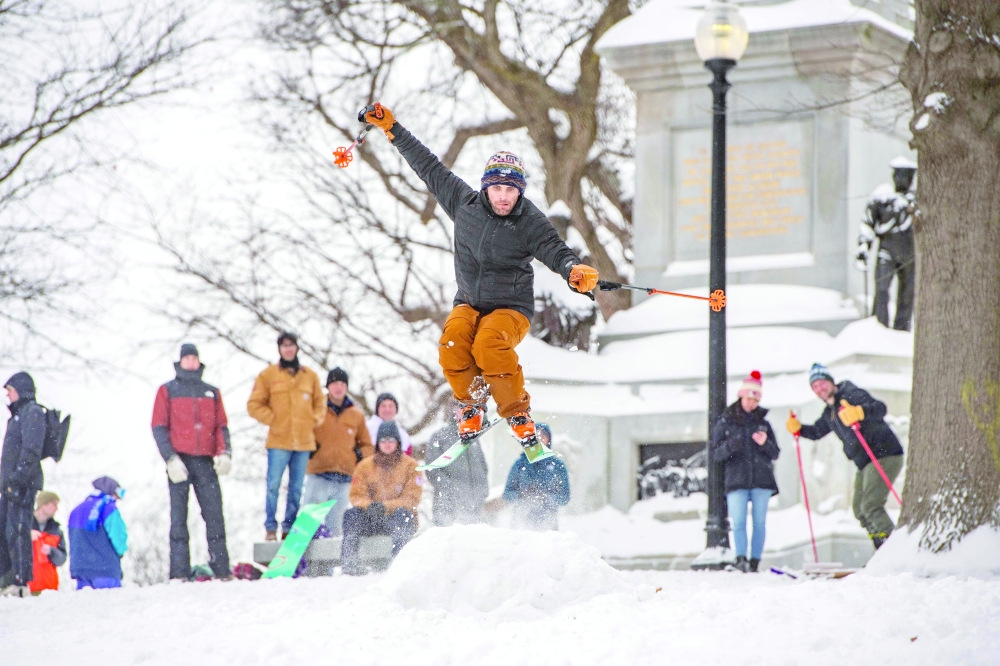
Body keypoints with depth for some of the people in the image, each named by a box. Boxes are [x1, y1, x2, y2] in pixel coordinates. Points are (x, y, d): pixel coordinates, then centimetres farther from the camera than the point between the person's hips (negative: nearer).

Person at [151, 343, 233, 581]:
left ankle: (222, 570, -3)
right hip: (180, 462, -2)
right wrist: (170, 458, -10)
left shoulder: (211, 392, 17)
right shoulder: (167, 391, 9)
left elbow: (221, 426, 14)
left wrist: (224, 453, -4)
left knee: (215, 516, -3)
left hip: (206, 462, 2)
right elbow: (159, 427, 3)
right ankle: (179, 572, -5)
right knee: (179, 517, -3)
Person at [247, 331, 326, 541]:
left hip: (304, 442, 3)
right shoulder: (268, 375, 4)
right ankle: (270, 528, -3)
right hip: (278, 441, -3)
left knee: (296, 488, 4)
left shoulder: (310, 376, 11)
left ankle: (289, 528, 10)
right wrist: (272, 419, -7)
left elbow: (320, 402, 21)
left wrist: (315, 419, 4)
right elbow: (254, 404, 4)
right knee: (273, 485, -9)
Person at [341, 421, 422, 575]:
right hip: (371, 519, 2)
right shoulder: (364, 466, 9)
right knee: (351, 514, -25)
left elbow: (412, 499, -9)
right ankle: (348, 561, -36)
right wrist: (369, 505, -23)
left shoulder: (410, 466, 1)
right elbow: (356, 496, 2)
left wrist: (385, 506, -25)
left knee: (402, 514, -35)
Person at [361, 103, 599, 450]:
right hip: (469, 303, 3)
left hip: (511, 307, -3)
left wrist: (575, 270, -43)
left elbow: (555, 250, -19)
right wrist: (391, 128, 10)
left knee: (490, 344, -35)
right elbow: (429, 167, 7)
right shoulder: (464, 203, -1)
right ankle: (473, 405, -3)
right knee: (452, 344, -29)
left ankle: (518, 412, -18)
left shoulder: (530, 222, -10)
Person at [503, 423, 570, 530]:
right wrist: (521, 496, -10)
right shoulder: (520, 463, 11)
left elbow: (565, 498, 6)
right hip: (523, 521, 0)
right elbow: (507, 494, 10)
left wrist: (546, 498, -12)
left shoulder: (557, 465, 9)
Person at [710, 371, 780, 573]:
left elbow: (775, 453, 13)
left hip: (761, 480, 2)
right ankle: (741, 558, -18)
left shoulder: (763, 423, 14)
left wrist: (765, 444, -8)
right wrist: (729, 447, -16)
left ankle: (754, 562, 2)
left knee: (759, 523, -1)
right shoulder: (725, 423, 9)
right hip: (736, 480, -2)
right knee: (738, 522, -15)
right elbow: (715, 454, 4)